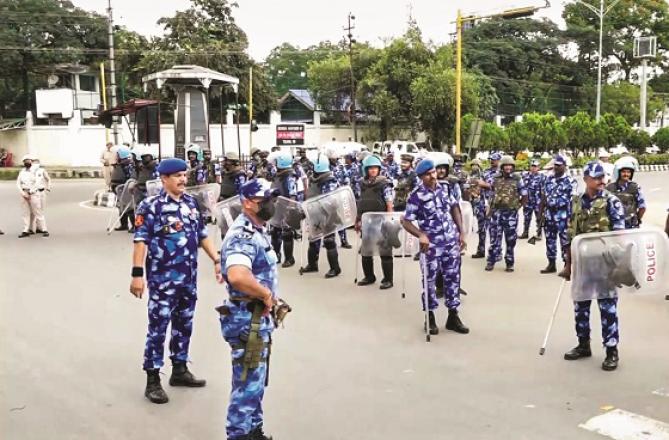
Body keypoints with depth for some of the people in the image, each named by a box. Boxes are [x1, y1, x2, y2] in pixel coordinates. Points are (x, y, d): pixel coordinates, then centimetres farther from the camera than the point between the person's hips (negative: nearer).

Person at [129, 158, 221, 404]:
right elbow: (141, 241, -15)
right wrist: (137, 274, -21)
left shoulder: (191, 203, 9)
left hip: (189, 278, 7)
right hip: (163, 280, -7)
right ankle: (153, 381, 8)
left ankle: (179, 370, 30)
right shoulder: (151, 206, -11)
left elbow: (202, 235, 16)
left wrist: (217, 260, 12)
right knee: (158, 328, -1)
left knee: (184, 326, 16)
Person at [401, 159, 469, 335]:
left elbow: (455, 208, 13)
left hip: (452, 241, 4)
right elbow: (406, 221, -15)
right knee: (430, 280, 6)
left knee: (453, 278, 10)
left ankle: (453, 317, 21)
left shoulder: (444, 187, 1)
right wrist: (421, 235, -30)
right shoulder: (416, 195, -14)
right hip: (431, 244, -4)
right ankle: (430, 317, 21)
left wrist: (461, 232, 9)